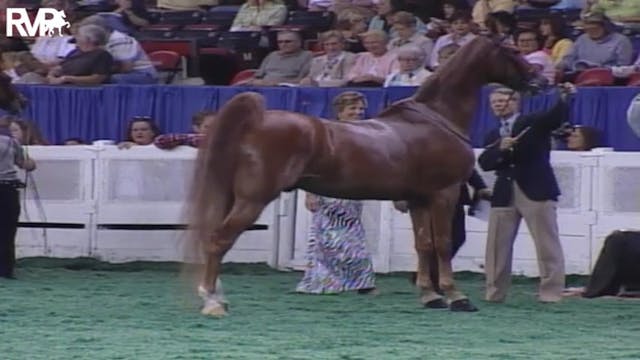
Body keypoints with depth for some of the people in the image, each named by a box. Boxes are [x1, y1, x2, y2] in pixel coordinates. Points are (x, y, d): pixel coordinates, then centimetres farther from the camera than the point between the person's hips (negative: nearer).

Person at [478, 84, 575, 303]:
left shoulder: (534, 123, 5)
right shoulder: (493, 137, 18)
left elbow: (556, 117, -14)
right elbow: (484, 163, 5)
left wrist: (564, 99, -33)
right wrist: (500, 149, -13)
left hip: (536, 191, -5)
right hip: (504, 194, 5)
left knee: (547, 244, -4)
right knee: (497, 245, 7)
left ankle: (551, 293, -3)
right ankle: (495, 293, 16)